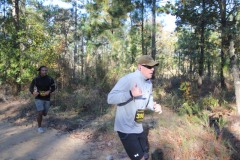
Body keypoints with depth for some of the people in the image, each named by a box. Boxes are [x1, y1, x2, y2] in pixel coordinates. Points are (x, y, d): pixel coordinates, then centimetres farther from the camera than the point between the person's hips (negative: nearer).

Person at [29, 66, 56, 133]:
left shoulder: (50, 79, -9)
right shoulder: (36, 79, -11)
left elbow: (53, 88, 0)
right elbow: (31, 88, -3)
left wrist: (49, 92, -20)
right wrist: (33, 92, -25)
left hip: (47, 99, 3)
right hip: (39, 98, -3)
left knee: (44, 114, 13)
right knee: (40, 113, -13)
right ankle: (39, 127, 8)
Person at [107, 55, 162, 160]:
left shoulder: (149, 83, 6)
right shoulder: (128, 79, -22)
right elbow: (110, 98, -27)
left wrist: (154, 106, -5)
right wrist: (131, 93, -41)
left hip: (138, 128, 9)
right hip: (126, 128, -8)